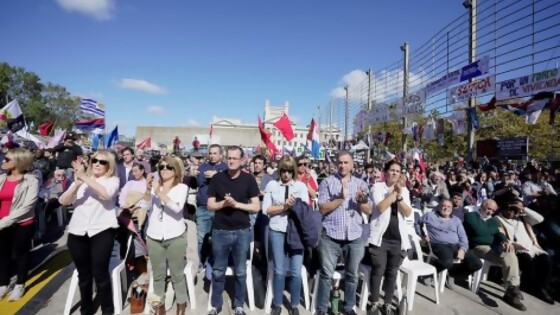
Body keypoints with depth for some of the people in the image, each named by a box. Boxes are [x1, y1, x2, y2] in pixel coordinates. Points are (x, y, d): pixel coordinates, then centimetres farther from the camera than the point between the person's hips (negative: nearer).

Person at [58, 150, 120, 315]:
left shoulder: (113, 180, 2)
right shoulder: (80, 179, 11)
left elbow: (106, 194, -20)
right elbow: (63, 201, -1)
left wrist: (85, 178, -20)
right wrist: (77, 184, -19)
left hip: (101, 231, -3)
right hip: (77, 232, 4)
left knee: (100, 274, -2)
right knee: (83, 274, 14)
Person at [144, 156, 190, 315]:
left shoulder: (182, 187, -2)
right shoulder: (155, 186, 8)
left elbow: (177, 208, -18)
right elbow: (146, 206, -5)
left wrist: (159, 193, -26)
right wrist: (148, 189, -21)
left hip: (175, 237, -3)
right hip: (154, 237, 3)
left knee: (177, 274, 5)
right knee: (158, 275, 14)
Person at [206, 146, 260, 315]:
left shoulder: (249, 179, -3)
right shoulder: (217, 178, -1)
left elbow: (256, 207, -5)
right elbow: (210, 206, 0)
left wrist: (236, 204, -17)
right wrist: (224, 203, -18)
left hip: (242, 232, 0)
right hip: (220, 231, 1)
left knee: (240, 272, 12)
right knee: (218, 271, 14)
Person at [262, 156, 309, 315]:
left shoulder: (301, 186, 4)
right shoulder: (272, 185, 2)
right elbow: (266, 209, -3)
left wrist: (295, 205, -17)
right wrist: (284, 206, -12)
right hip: (277, 231, 0)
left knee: (296, 272, 6)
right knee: (279, 271, 10)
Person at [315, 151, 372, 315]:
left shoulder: (361, 183, 6)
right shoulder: (328, 182, -3)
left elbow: (369, 211, 3)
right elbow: (322, 208, -10)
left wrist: (362, 200, -17)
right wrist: (341, 197, -20)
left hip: (355, 237, 3)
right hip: (331, 236, -3)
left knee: (352, 275, 17)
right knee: (326, 274, 6)